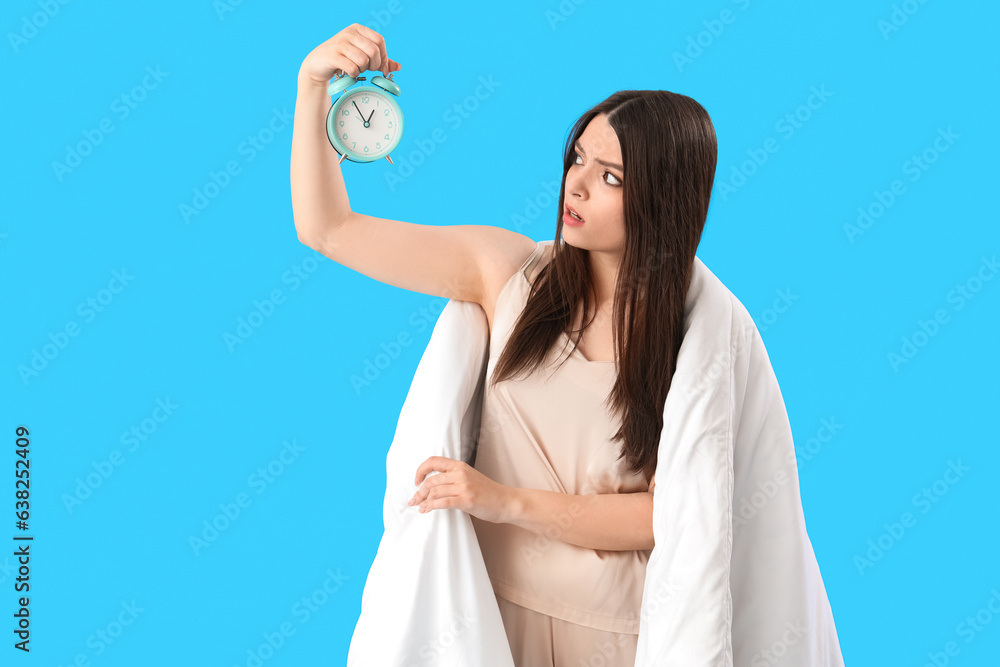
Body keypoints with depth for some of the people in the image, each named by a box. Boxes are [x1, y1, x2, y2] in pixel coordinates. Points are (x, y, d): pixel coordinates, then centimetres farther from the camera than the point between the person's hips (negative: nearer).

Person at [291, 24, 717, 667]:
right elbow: (327, 228, -4)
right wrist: (313, 81, -15)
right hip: (497, 611, 2)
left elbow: (667, 514, -14)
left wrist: (508, 501, -21)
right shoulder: (510, 271, -6)